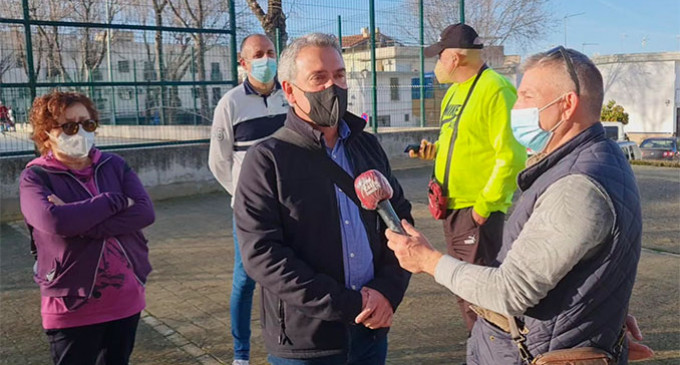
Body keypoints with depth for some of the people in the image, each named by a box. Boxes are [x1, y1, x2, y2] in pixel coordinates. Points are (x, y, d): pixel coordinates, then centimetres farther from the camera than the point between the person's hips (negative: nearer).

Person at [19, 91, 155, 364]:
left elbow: (145, 212, -11)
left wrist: (79, 223, -20)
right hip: (72, 305, -3)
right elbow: (54, 221, -26)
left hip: (126, 298, 4)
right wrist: (116, 201, -17)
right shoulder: (35, 177, -6)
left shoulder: (114, 165, 4)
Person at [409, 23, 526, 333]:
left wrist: (485, 205, -19)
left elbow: (511, 156, -20)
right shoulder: (455, 91, 14)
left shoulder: (495, 90, -15)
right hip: (452, 205, 9)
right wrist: (435, 150, 5)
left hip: (478, 210, -9)